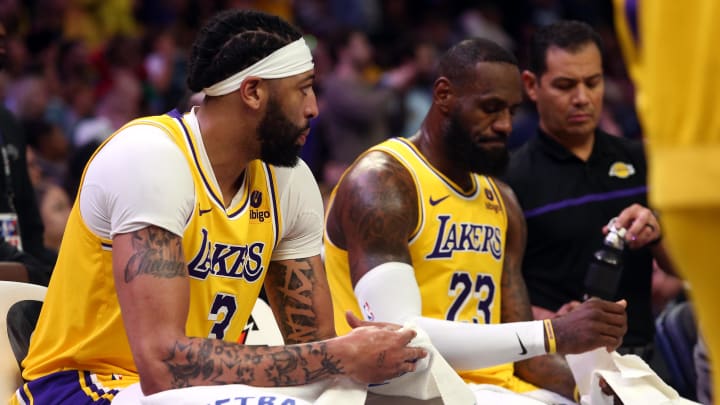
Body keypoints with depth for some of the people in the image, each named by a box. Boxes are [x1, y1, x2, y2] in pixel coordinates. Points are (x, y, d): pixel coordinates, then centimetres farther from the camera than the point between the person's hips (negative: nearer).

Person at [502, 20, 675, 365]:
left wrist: (655, 233, -5)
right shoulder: (511, 178, 0)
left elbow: (682, 267, 15)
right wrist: (551, 320, -20)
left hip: (638, 358, 5)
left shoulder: (639, 162, 16)